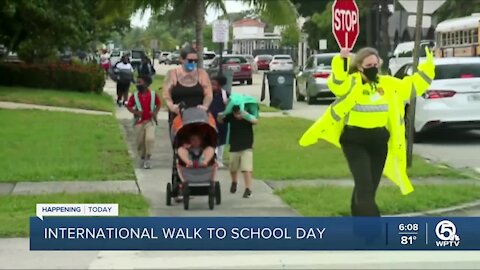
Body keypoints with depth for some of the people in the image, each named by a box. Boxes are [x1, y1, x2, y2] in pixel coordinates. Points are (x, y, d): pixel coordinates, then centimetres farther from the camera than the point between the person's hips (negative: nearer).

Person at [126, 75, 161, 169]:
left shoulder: (153, 95, -4)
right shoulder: (134, 96, -3)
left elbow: (158, 104, 10)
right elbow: (129, 106, 5)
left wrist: (155, 112, -7)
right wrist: (135, 112, -13)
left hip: (150, 121, -2)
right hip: (139, 122, 2)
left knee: (150, 139, -20)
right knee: (140, 142, 8)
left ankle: (148, 159, -8)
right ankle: (142, 158, 30)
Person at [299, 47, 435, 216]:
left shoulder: (388, 84, 8)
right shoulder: (351, 82, -8)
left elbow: (413, 85, 18)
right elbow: (336, 83, -29)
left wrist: (428, 66, 13)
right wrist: (341, 61, -43)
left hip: (379, 141, 6)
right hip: (355, 141, -6)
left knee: (369, 188, 13)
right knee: (365, 186, -15)